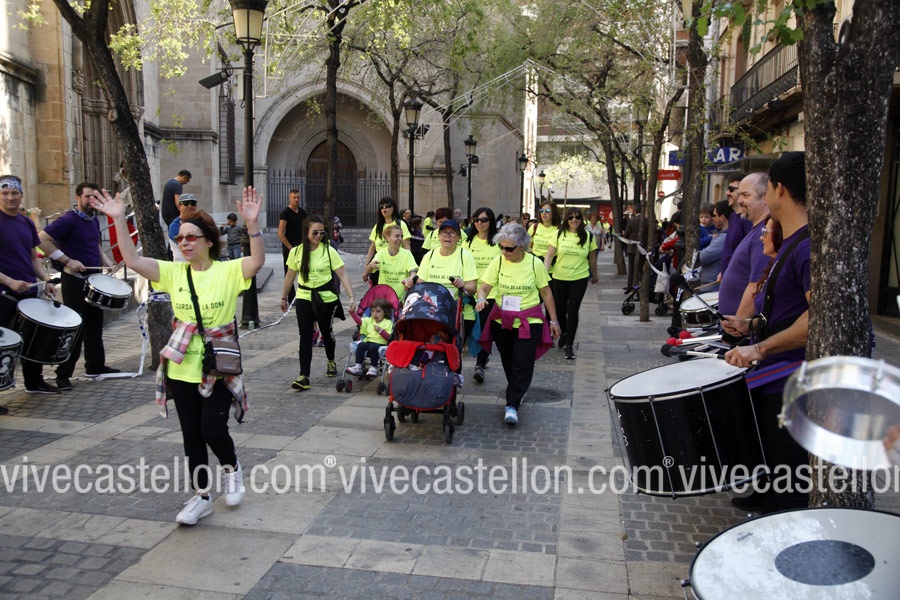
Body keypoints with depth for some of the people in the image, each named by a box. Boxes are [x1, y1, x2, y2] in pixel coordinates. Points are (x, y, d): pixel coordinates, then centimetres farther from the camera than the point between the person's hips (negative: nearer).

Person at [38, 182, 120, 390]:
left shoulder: (94, 220, 12)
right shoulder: (68, 220, -13)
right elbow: (42, 240, -18)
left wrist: (108, 263, 9)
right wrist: (67, 260, -21)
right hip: (74, 280, -8)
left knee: (95, 325, 14)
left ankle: (95, 366, 26)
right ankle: (63, 374, 3)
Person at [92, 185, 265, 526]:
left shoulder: (228, 271, -8)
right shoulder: (174, 273, 3)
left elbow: (257, 261, -26)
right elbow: (132, 260, -5)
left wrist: (252, 224, -39)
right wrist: (119, 220, -13)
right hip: (181, 368, 4)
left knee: (212, 430, -6)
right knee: (191, 435, 11)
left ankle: (231, 467, 28)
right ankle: (202, 497, 27)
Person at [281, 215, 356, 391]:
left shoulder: (329, 251, -8)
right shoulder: (296, 251, -2)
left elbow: (342, 274, -9)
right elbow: (290, 276, 10)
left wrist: (351, 297, -18)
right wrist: (284, 298, 17)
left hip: (326, 298, -1)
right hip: (304, 298, 1)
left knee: (326, 332, 16)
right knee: (305, 336, -8)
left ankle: (331, 362, 44)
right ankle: (304, 377, -9)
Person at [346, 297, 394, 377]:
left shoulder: (388, 323, 5)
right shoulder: (369, 320, 20)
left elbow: (388, 337, -5)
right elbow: (359, 321, 6)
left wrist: (380, 330, -18)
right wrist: (353, 312, -7)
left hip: (380, 344, -5)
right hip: (368, 342, 5)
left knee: (373, 346, -35)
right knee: (361, 344, -25)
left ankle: (373, 368, -23)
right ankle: (358, 367, -27)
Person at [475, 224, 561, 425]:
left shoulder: (535, 263, -8)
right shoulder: (498, 262, -6)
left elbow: (546, 293, 1)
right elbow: (484, 287, -8)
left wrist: (553, 320, 4)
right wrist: (481, 299, -32)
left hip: (529, 321, -3)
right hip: (502, 321, 3)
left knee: (522, 365, -8)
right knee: (508, 362, 15)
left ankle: (512, 405, -2)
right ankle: (518, 392, 38)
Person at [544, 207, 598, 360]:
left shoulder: (588, 236, 1)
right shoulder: (559, 234, -3)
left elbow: (592, 258, 11)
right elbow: (549, 255, -5)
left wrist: (594, 276, 19)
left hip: (579, 279, -1)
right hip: (559, 278, 1)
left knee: (573, 310, -4)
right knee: (560, 308, 11)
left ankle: (569, 344, 6)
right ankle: (563, 332, 42)